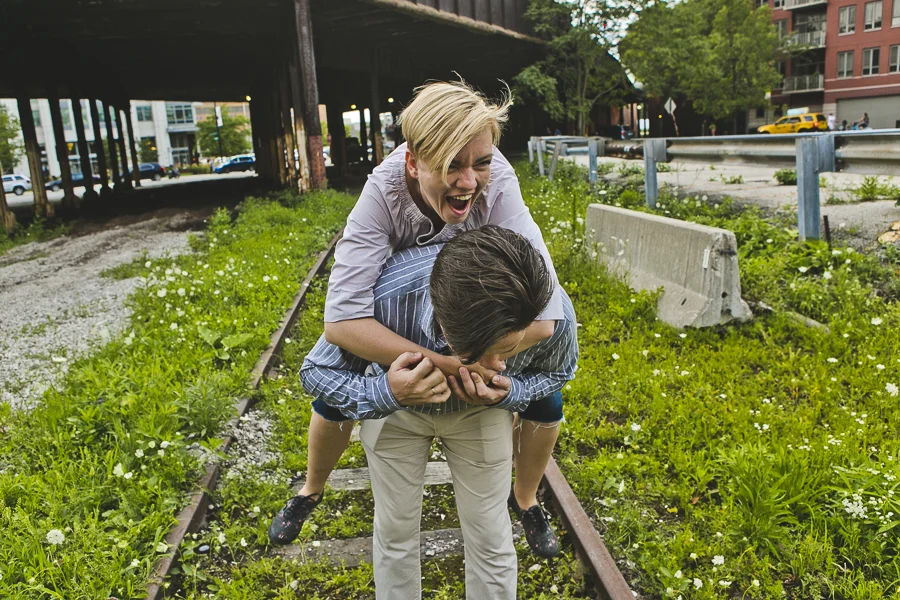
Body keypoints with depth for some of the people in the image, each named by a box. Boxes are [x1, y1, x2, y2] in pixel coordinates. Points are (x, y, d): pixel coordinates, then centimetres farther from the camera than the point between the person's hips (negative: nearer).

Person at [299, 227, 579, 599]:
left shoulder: (555, 314, -36)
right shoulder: (382, 296, -42)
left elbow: (558, 371, -9)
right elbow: (315, 371, -23)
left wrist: (506, 394, -31)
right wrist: (385, 394, -43)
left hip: (480, 411, 1)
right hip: (394, 406, 0)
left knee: (489, 537, 6)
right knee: (395, 529, 11)